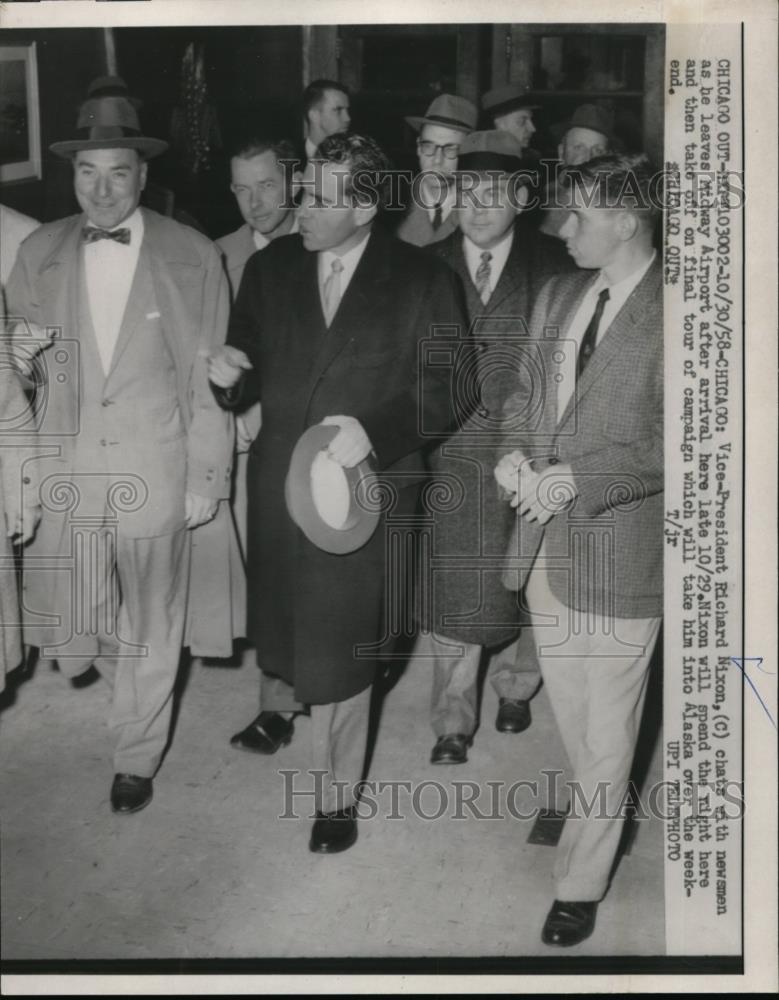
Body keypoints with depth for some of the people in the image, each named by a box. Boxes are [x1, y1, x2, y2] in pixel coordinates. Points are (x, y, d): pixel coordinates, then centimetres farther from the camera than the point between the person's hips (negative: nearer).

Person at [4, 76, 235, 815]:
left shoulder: (193, 257, -4)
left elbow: (207, 379, -2)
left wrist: (207, 477, -2)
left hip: (154, 473, -2)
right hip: (61, 470, 2)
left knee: (151, 629, 11)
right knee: (69, 630, 8)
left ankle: (137, 755, 33)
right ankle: (112, 663, 44)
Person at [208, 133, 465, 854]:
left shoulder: (422, 281, -8)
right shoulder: (270, 268, 2)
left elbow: (446, 390, -7)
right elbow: (250, 377, 9)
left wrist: (374, 431, -22)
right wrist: (231, 378, -15)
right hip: (277, 482, 4)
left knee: (341, 650, 2)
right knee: (278, 617, 22)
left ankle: (336, 793, 22)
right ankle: (279, 704, 55)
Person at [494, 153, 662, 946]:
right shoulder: (558, 294, 7)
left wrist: (578, 480, -21)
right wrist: (516, 452, -4)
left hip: (620, 543, -7)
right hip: (545, 535, 7)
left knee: (608, 725, 5)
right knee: (566, 699, 23)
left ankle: (581, 881, 21)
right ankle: (602, 812, 48)